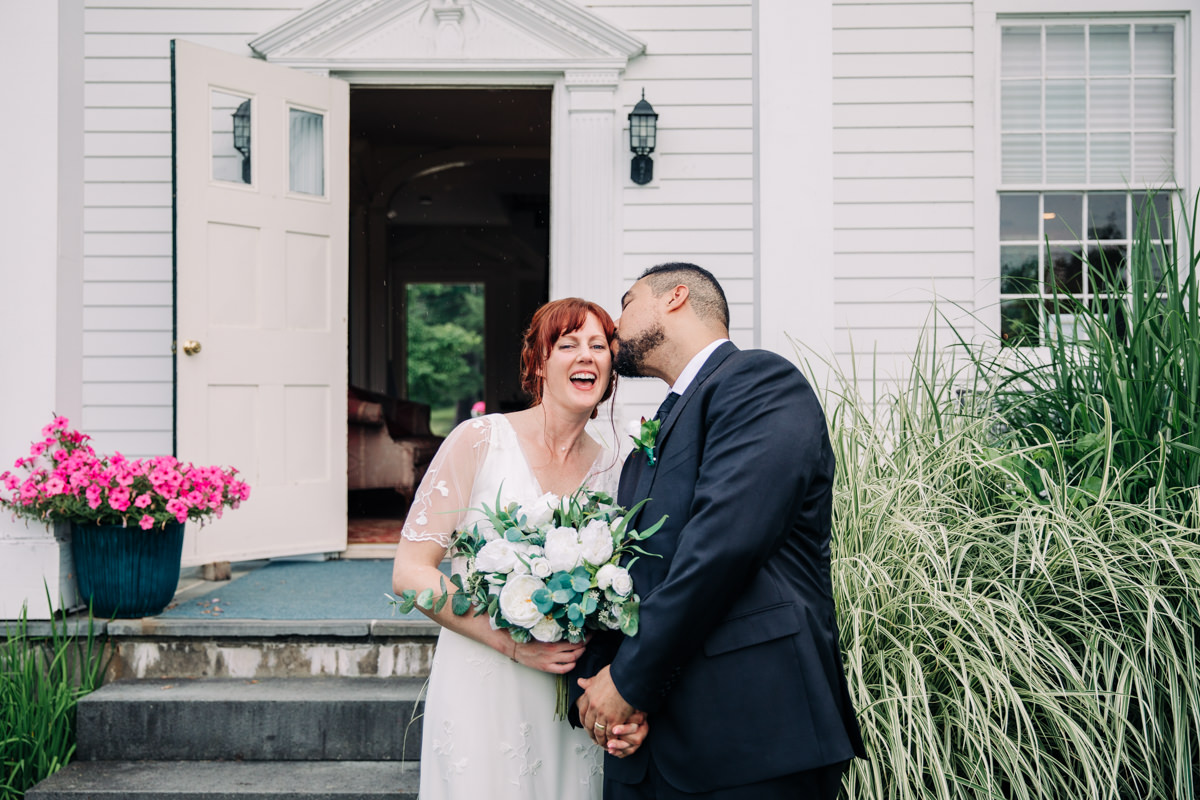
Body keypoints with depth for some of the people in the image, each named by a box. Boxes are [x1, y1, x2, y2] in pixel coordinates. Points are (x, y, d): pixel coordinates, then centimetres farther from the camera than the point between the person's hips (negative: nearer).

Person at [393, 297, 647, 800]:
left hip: (572, 703, 4)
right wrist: (512, 642, -18)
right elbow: (410, 573, -9)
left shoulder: (611, 471, 4)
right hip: (481, 696, -4)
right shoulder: (479, 441, -7)